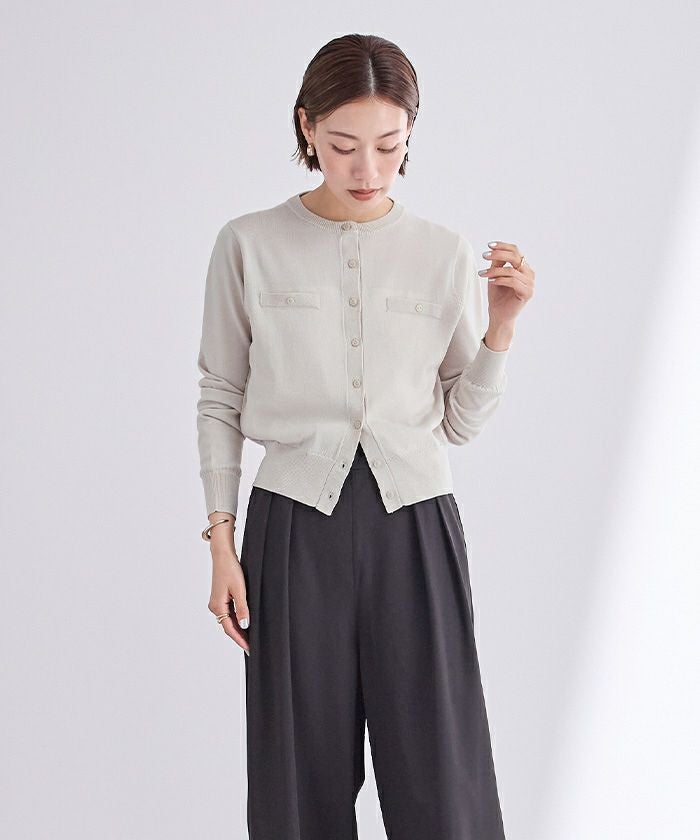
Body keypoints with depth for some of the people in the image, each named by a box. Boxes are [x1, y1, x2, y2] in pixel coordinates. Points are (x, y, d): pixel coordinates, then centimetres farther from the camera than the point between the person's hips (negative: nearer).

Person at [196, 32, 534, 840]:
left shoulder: (445, 255, 3)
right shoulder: (249, 245, -1)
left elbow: (460, 423, 7)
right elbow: (220, 401, 6)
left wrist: (500, 326, -7)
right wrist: (222, 545, 1)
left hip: (415, 528, 1)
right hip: (294, 526, 0)